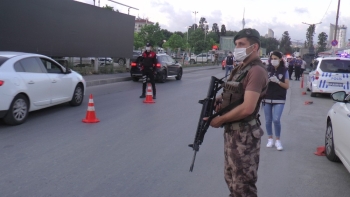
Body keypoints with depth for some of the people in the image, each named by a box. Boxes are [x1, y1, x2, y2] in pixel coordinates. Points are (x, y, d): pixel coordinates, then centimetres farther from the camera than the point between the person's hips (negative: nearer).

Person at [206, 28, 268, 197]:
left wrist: (220, 120, -16)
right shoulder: (240, 68, 12)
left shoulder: (256, 71, -18)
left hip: (244, 135, -10)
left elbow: (247, 108, -27)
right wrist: (218, 100, -4)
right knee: (231, 179, 22)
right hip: (231, 131, 10)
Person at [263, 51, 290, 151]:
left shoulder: (284, 71, 0)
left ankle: (278, 140, 5)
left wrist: (277, 81, -17)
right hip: (267, 99, 2)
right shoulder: (267, 70, 3)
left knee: (276, 119, -12)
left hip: (279, 100, -2)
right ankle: (270, 139, 25)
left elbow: (287, 86, -1)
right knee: (268, 120, 7)